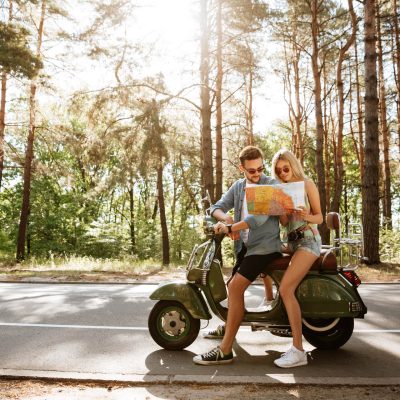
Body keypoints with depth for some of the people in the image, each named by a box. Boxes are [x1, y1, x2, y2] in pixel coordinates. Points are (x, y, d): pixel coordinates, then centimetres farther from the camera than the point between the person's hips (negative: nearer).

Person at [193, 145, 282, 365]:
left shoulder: (271, 184, -9)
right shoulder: (238, 186, 12)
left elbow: (260, 217, -23)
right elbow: (217, 207, 6)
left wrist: (231, 228, -26)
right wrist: (225, 218, -17)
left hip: (264, 246, -8)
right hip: (245, 246, 8)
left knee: (236, 287, -22)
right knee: (233, 287, 19)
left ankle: (225, 350, -21)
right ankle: (229, 325, 46)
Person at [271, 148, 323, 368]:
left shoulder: (307, 184, -1)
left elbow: (320, 217, -2)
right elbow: (284, 222, 5)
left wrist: (307, 216, -25)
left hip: (308, 240, -8)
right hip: (291, 241, 8)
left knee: (286, 289, -22)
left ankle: (298, 350, -22)